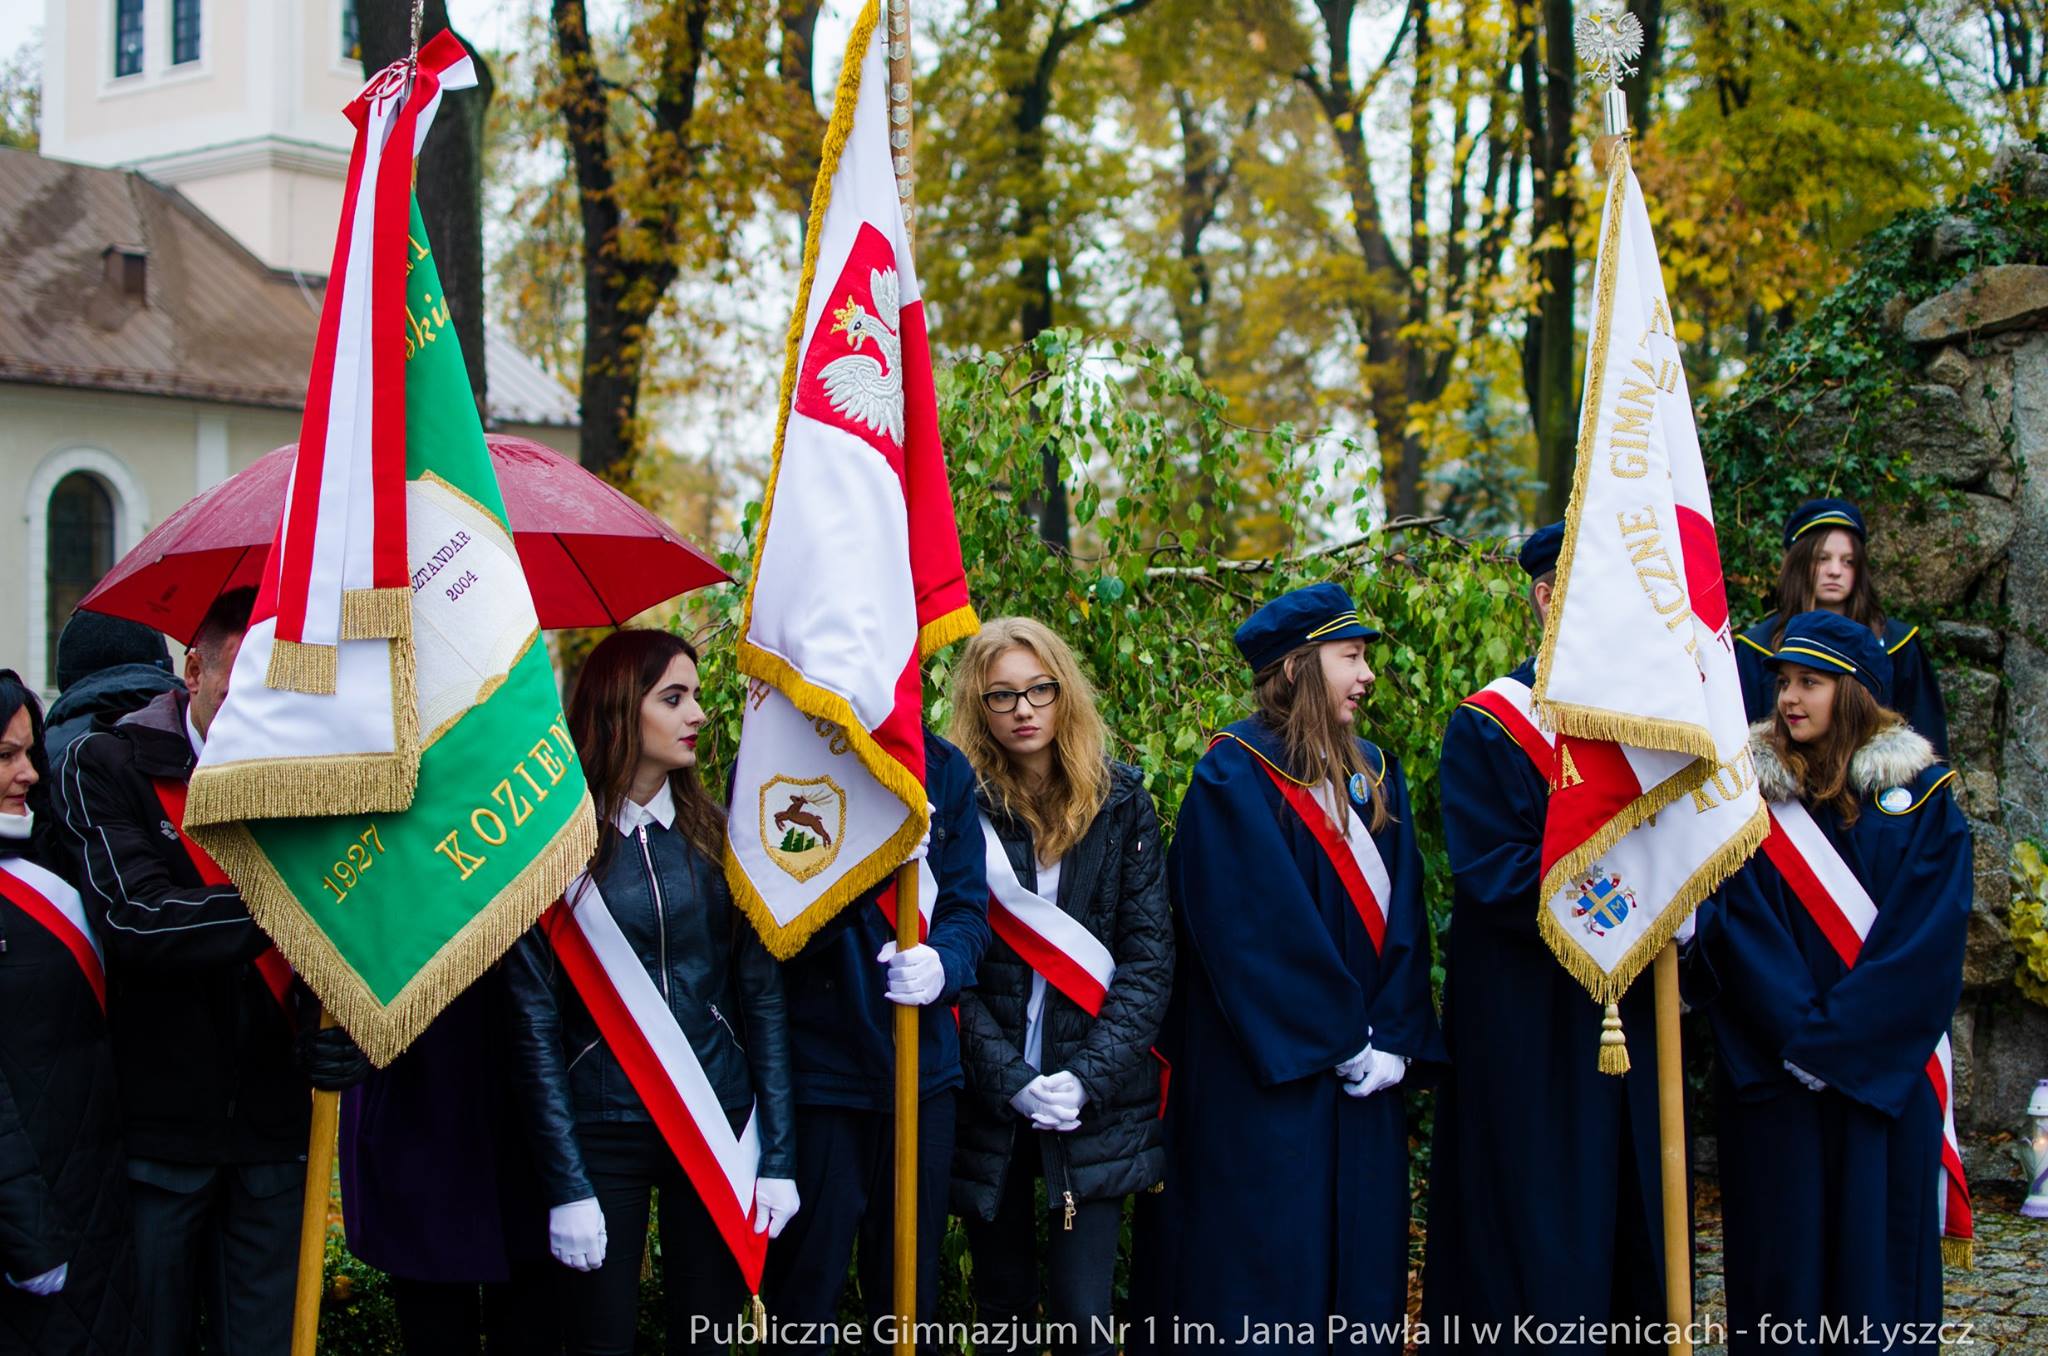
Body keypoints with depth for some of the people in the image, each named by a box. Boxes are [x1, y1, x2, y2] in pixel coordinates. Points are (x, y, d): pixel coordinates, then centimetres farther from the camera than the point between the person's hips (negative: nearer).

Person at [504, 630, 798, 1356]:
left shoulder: (713, 835, 3)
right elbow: (535, 1024, -6)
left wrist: (778, 1156, -3)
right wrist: (567, 1185, -10)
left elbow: (762, 995, 2)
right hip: (603, 1135, -2)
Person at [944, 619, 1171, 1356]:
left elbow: (1149, 957, -1)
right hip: (987, 1102, 0)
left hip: (1099, 1102, 0)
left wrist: (1090, 1076, -12)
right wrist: (1009, 1080, -15)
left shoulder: (1120, 802, 2)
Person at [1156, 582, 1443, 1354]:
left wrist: (1394, 1039, -5)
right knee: (1271, 1269, -1)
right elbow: (1255, 931, -15)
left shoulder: (1374, 777, 12)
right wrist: (1345, 1040, -13)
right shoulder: (1235, 776, -9)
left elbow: (1401, 915, 7)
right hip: (1270, 1078, -7)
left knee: (1364, 1272, 9)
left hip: (1365, 1082, 7)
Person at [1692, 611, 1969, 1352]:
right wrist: (1796, 1029, -15)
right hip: (1772, 1075, 1)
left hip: (1884, 1078, -1)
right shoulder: (1751, 790, 5)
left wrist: (1835, 1038, -14)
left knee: (1878, 1245, 2)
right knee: (1783, 1249, 2)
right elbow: (1738, 927, -3)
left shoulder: (1922, 796, 2)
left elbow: (1926, 938, -7)